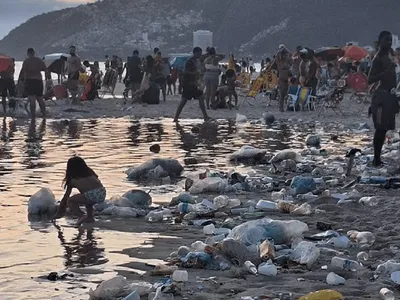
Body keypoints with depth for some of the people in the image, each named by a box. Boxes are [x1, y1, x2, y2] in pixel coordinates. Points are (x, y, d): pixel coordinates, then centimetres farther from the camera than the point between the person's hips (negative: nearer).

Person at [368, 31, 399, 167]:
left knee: (383, 129, 10)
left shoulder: (386, 57, 16)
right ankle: (376, 160, -7)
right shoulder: (378, 58, -13)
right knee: (381, 129, -9)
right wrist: (386, 71, -29)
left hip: (388, 96, 9)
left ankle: (377, 159, 13)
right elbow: (370, 80, -20)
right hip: (381, 96, -9)